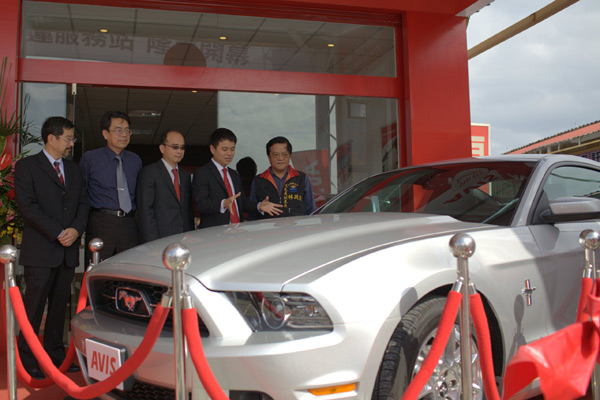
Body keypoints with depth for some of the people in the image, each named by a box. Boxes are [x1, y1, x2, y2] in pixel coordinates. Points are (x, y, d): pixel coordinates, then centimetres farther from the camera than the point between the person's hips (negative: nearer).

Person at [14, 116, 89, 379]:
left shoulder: (73, 169, 17)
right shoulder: (27, 166, -1)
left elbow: (83, 203, 14)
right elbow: (27, 206, -10)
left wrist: (76, 229, -6)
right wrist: (58, 233, -14)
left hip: (68, 249, 6)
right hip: (40, 251, -5)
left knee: (60, 304, 10)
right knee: (34, 306, -2)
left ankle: (55, 354, 20)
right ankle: (27, 360, 8)